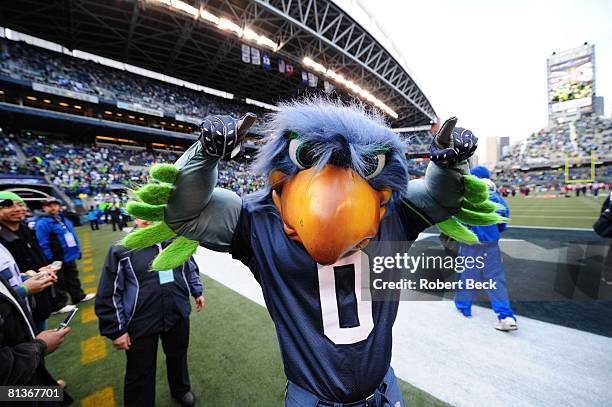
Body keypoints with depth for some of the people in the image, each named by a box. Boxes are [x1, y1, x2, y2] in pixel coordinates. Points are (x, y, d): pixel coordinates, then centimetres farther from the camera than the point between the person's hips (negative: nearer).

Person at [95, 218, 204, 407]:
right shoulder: (122, 249, -12)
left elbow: (190, 268, 13)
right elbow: (109, 294, -8)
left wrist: (197, 291, 17)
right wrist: (116, 330, -6)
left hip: (178, 315, 4)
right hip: (141, 323, -3)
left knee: (178, 356, 26)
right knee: (140, 373, 15)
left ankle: (181, 389, 54)